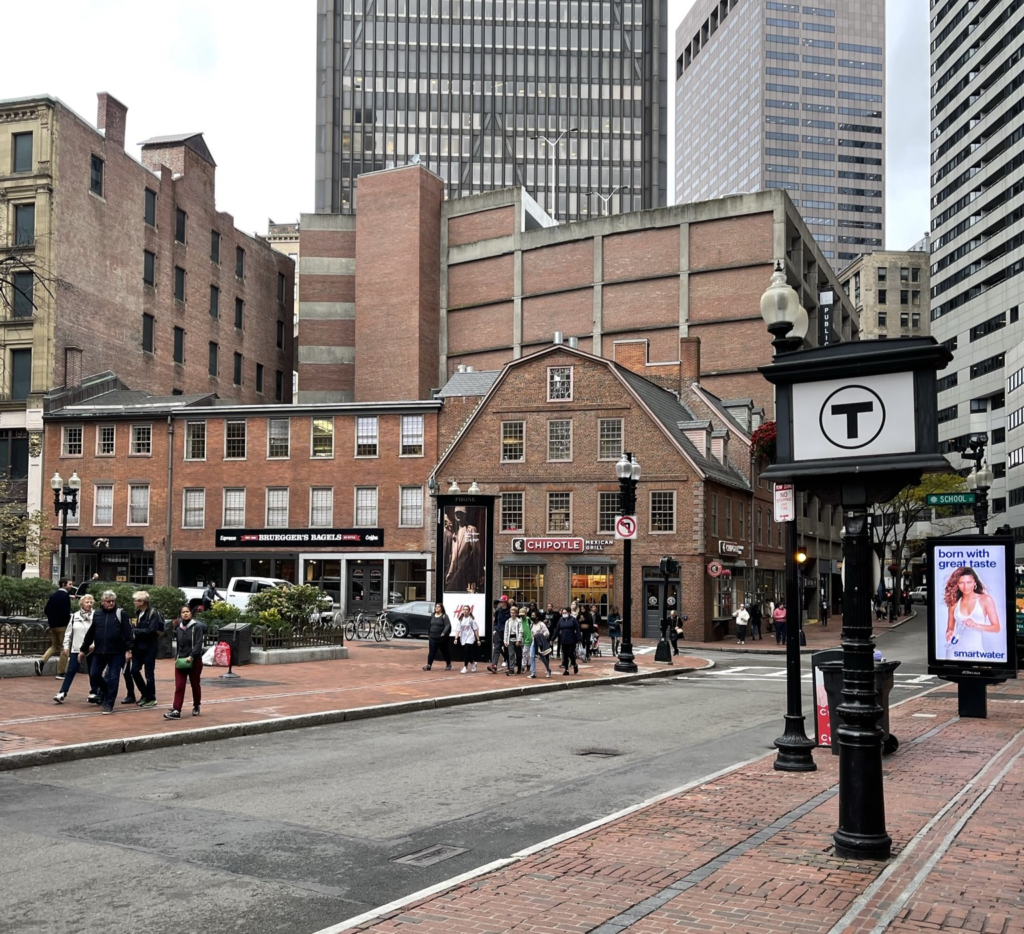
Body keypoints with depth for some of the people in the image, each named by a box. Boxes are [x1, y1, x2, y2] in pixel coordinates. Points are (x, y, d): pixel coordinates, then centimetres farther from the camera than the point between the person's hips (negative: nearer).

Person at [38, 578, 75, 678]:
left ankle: (42, 661, -3)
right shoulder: (65, 595, -14)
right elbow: (66, 611, -22)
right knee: (64, 648, 2)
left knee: (54, 646, 20)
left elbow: (46, 610, 11)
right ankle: (61, 672, 4)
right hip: (62, 625, -8)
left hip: (53, 625, 8)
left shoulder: (53, 595, 10)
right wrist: (69, 621, -7)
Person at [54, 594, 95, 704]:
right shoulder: (74, 616, 6)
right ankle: (62, 693, 3)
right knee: (71, 671, 1)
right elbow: (68, 632, 11)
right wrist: (66, 646, 7)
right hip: (75, 649, 2)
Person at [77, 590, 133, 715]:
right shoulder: (97, 614, 8)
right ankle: (103, 691, 35)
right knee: (94, 675, 8)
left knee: (113, 678, -1)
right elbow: (90, 634, 14)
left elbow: (128, 632, -8)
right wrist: (83, 649, 14)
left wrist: (128, 649, -15)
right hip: (99, 652, 4)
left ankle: (109, 703, 10)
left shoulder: (121, 614, -4)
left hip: (116, 653, -4)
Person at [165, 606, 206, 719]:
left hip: (194, 661, -4)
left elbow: (198, 644, -14)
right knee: (179, 686, -6)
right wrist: (176, 657, 2)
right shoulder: (178, 628, 8)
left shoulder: (197, 627, -7)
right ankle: (176, 711, -11)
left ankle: (196, 707, 29)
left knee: (195, 685, 10)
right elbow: (177, 645, 15)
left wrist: (191, 656, -24)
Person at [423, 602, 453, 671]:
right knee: (431, 652, -4)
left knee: (445, 652, 8)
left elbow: (448, 625, -19)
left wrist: (444, 633, -33)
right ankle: (429, 665, -6)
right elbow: (430, 625, 20)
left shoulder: (444, 616, -8)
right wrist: (428, 634, 20)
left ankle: (448, 665, 24)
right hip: (433, 638, 4)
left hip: (442, 639, -4)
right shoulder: (433, 616, 11)